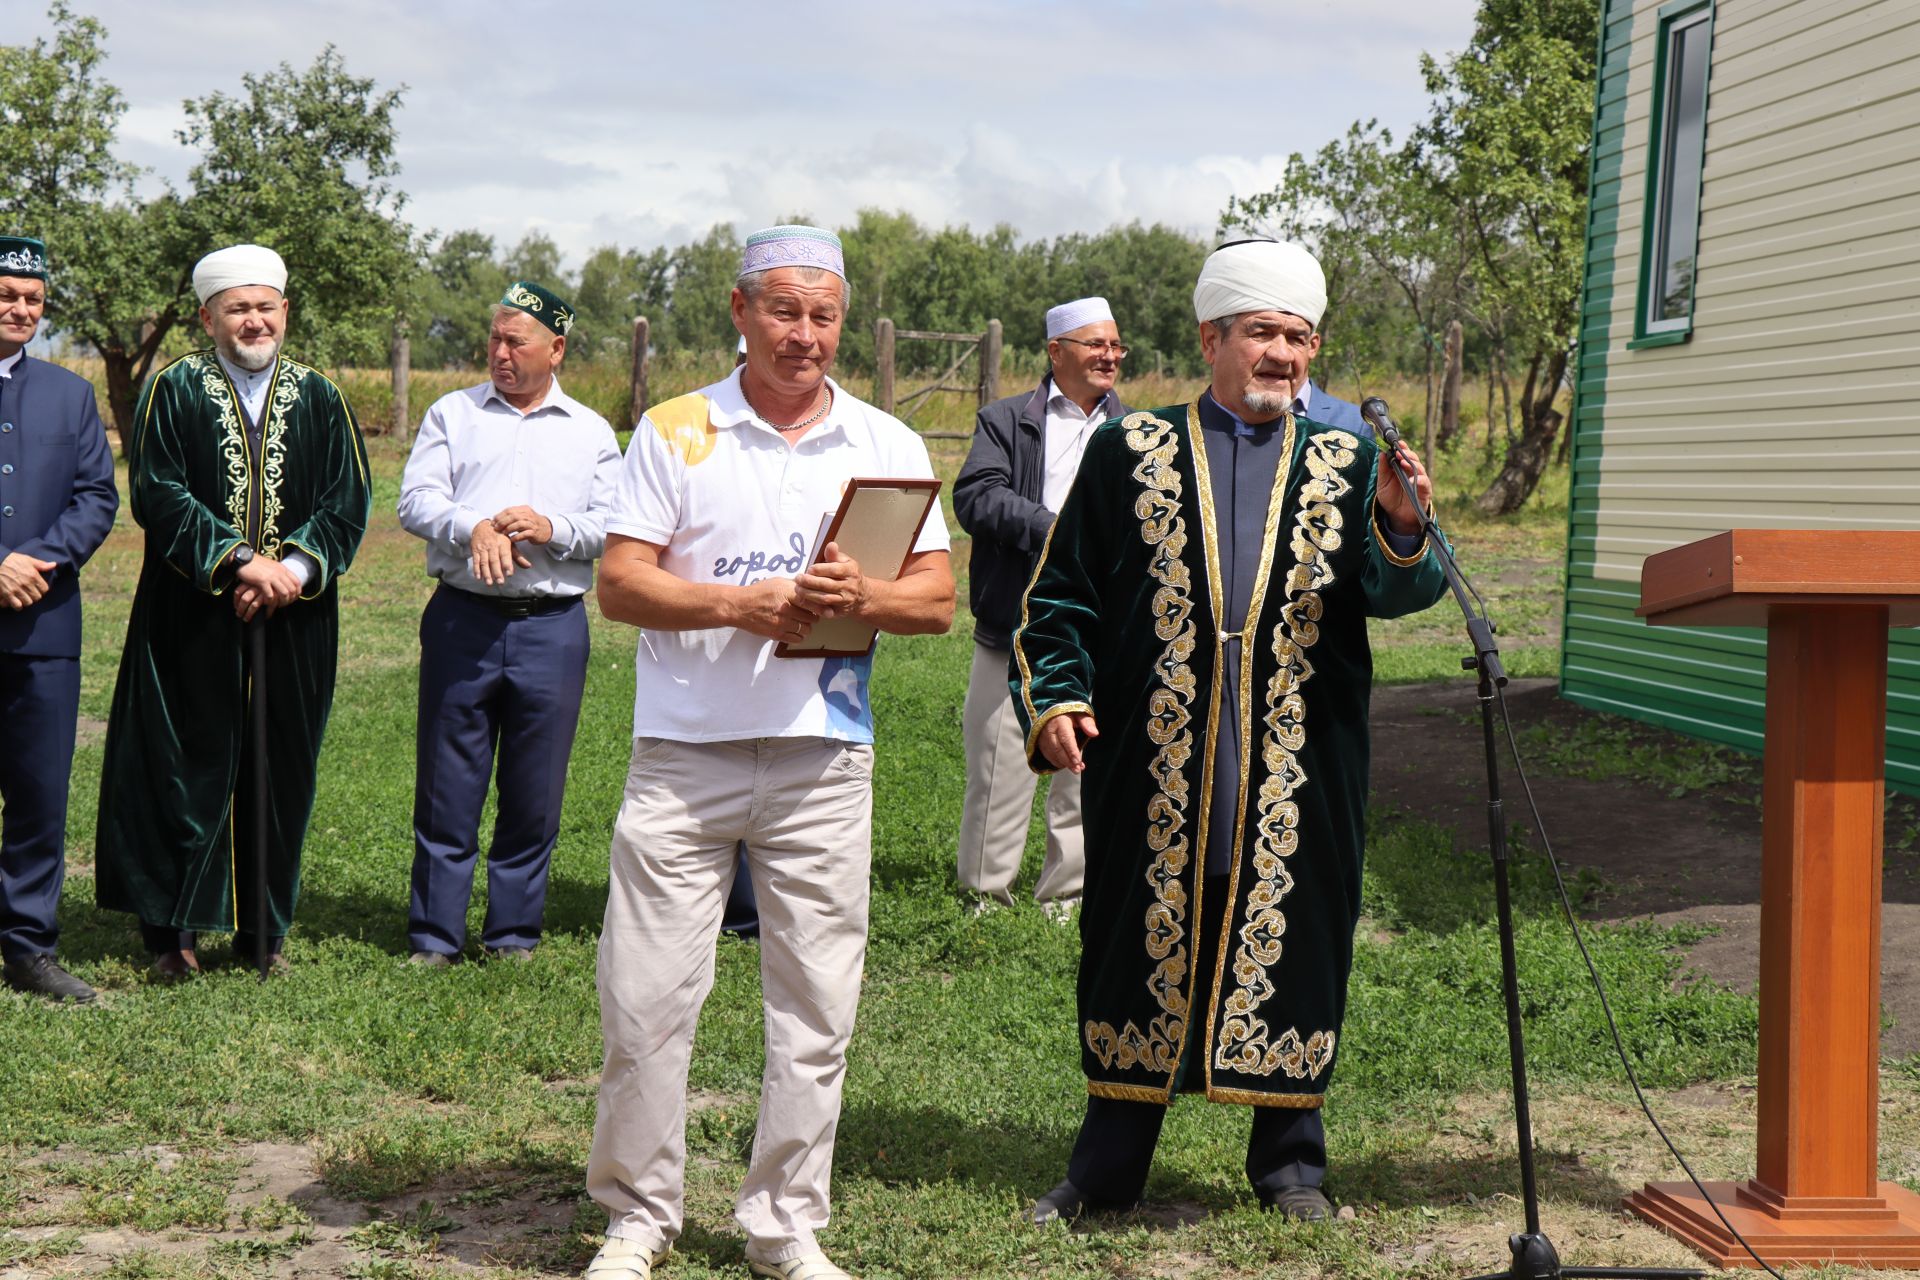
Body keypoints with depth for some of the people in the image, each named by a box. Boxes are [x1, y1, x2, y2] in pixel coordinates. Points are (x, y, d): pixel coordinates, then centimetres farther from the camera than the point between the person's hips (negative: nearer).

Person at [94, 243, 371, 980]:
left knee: (280, 770, 6)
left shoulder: (320, 400, 9)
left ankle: (263, 926, 17)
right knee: (186, 770, -1)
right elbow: (156, 493, -8)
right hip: (192, 622, -2)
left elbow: (348, 503, 3)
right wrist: (238, 561, -18)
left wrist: (294, 569, -13)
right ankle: (173, 927, 9)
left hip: (293, 622, 3)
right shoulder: (174, 392, 1)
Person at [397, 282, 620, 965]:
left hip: (552, 626, 1)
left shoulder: (591, 432, 12)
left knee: (535, 793, 5)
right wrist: (473, 528, -18)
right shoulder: (453, 414, 10)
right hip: (462, 620, -1)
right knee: (446, 788, 1)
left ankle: (514, 932, 17)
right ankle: (434, 935, 10)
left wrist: (554, 529, -13)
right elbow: (416, 500, 0)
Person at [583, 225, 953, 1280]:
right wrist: (741, 605, -16)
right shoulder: (675, 432, 4)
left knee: (815, 1005, 5)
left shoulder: (885, 444, 9)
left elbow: (937, 598, 5)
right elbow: (621, 584, -2)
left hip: (822, 757, 2)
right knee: (645, 997, 0)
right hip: (685, 751, -1)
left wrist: (862, 598, -16)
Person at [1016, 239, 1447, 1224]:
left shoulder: (1346, 463, 8)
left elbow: (1389, 590, -8)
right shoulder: (1132, 451, 6)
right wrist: (1054, 697, -7)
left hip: (1295, 767, 1)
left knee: (1290, 939, 6)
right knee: (1142, 937, 8)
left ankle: (1289, 1159, 22)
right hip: (1155, 762, 0)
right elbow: (1062, 590, 7)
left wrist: (1398, 528, -29)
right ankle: (1109, 1157, 21)